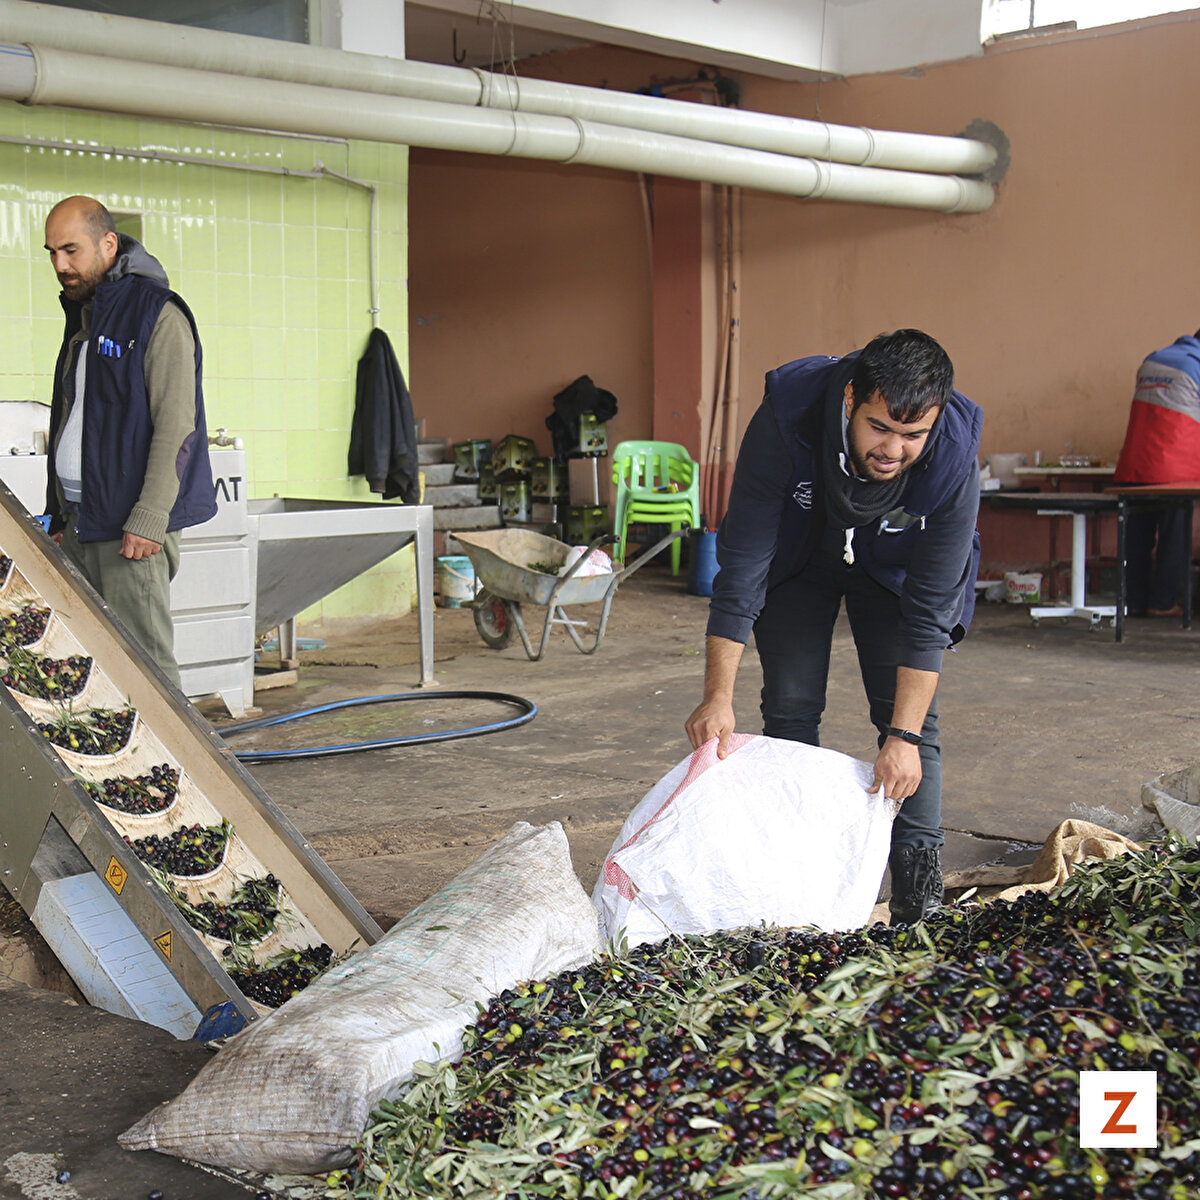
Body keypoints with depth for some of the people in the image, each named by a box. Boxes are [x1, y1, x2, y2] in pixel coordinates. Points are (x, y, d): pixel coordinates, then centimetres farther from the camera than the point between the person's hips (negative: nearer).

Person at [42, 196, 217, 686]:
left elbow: (176, 426, -14)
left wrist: (148, 520, -20)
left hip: (131, 525, -8)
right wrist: (60, 516, 20)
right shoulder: (81, 317, 20)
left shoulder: (158, 314, -7)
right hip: (78, 523, 8)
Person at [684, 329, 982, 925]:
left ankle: (920, 891, -4)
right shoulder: (785, 418, -38)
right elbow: (741, 566, -31)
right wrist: (718, 696, -35)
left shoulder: (953, 456, -36)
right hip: (797, 556, 0)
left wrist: (905, 735, -32)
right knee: (790, 709, -6)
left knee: (910, 712, -10)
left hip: (894, 566, 0)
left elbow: (930, 608, -29)